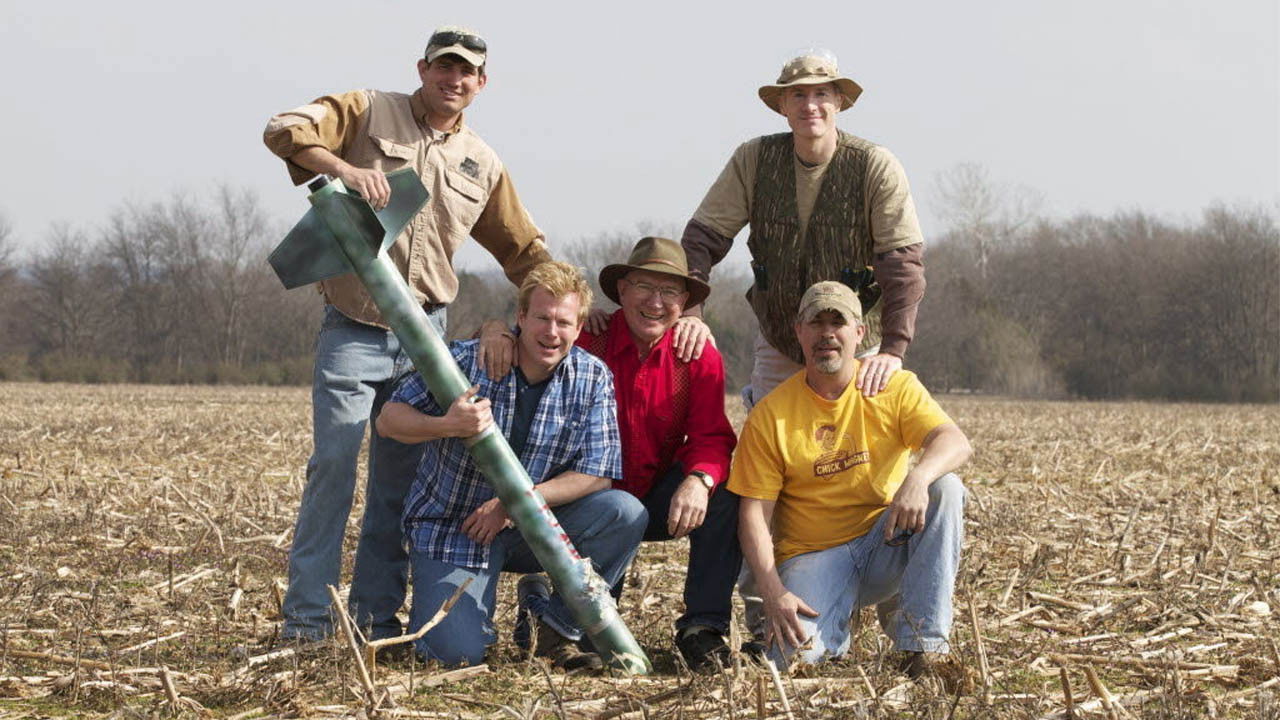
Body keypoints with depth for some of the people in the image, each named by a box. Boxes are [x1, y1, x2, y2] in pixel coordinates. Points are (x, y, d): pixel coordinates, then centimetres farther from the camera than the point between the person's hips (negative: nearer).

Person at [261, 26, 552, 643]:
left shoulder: (481, 165, 15)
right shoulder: (368, 113, 2)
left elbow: (525, 252, 22)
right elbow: (283, 130, -12)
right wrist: (344, 168, -27)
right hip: (352, 330, -4)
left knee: (401, 478, 6)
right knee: (333, 463, -10)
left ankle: (378, 616, 14)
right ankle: (306, 622, -6)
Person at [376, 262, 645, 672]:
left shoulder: (592, 379, -6)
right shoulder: (466, 361, -13)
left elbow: (597, 473, -11)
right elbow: (389, 419, -9)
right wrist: (446, 427, -31)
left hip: (531, 528, 3)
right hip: (451, 526, -3)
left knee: (625, 513, -22)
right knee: (457, 653, -23)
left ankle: (558, 629, -5)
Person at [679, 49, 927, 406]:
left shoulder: (876, 166, -14)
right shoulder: (753, 159, -7)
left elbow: (904, 262, -20)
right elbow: (704, 236, -5)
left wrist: (893, 349, -32)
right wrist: (689, 314, -22)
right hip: (777, 345, 2)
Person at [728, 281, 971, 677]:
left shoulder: (895, 387, -1)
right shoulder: (769, 416, -5)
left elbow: (955, 442, -17)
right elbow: (754, 513, -8)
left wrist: (918, 478, -41)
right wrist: (773, 594, -23)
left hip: (887, 544, 2)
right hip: (813, 556, -2)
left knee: (945, 488, -25)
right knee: (799, 653, -29)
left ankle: (921, 642, -21)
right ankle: (835, 627, 11)